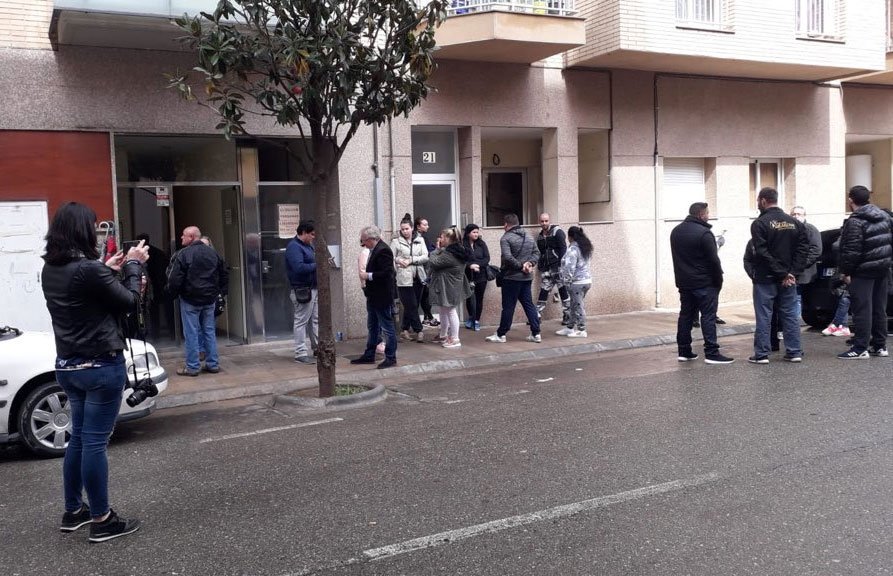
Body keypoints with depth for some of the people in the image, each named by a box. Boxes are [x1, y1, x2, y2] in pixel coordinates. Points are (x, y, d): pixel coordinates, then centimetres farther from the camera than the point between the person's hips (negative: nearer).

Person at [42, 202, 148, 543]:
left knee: (79, 437, 19)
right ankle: (102, 521, 10)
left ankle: (73, 512, 29)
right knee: (95, 441, -1)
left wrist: (108, 270, 11)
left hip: (68, 365, 8)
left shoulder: (50, 270, 4)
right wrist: (133, 266, 0)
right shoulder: (88, 269, -22)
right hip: (101, 366, -8)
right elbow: (129, 302, -11)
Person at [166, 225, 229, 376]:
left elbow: (174, 278, -15)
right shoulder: (213, 253, 8)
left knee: (191, 333, 0)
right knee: (209, 331, 12)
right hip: (210, 299, 6)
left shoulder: (183, 254, -12)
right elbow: (224, 274, 14)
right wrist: (221, 290, 21)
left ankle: (192, 366, 3)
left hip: (190, 299, -6)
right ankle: (213, 364, 15)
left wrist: (173, 293, 0)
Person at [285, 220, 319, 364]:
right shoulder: (294, 247, -15)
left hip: (313, 289, 10)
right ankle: (301, 354, 2)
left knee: (315, 320, 15)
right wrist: (317, 265, -19)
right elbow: (299, 267, -27)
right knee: (301, 321, -3)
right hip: (302, 290, -10)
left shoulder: (308, 246, 16)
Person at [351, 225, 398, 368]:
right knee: (372, 328, 18)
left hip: (382, 297, -11)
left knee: (387, 328, 0)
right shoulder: (374, 250, 10)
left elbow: (386, 273, -26)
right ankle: (369, 356, 28)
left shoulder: (383, 250, -20)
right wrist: (366, 274, 3)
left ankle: (391, 358, 9)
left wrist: (368, 275, -19)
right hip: (373, 297, 11)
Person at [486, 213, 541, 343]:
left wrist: (520, 266, -13)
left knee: (508, 307, -1)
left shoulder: (506, 238, -11)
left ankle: (501, 335, 8)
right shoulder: (528, 237, 13)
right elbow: (536, 253, 12)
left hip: (512, 278, -7)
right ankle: (536, 334, 9)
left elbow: (507, 257, -22)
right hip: (527, 277, 7)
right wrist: (530, 263, -3)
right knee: (529, 305, 10)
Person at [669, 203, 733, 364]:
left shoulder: (676, 232, 12)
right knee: (708, 316, -5)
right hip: (704, 284, -8)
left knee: (686, 315, 11)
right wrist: (718, 280, -5)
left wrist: (681, 277, 17)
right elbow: (714, 260, -15)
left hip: (683, 282, 8)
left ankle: (684, 351, 14)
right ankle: (711, 353, -6)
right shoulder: (704, 233, -15)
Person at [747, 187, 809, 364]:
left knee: (763, 316, 0)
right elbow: (803, 248, 2)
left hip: (765, 278, -5)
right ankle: (794, 352, 14)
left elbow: (762, 253, -18)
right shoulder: (794, 222, 7)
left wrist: (782, 274, -14)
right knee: (790, 314, 11)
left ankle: (761, 354, 3)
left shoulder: (759, 223, -11)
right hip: (789, 279, 5)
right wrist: (792, 272, -5)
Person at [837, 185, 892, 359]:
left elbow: (851, 251, -18)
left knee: (862, 309, -6)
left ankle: (860, 348, -6)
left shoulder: (855, 222, -15)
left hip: (863, 272, -8)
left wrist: (846, 271, -11)